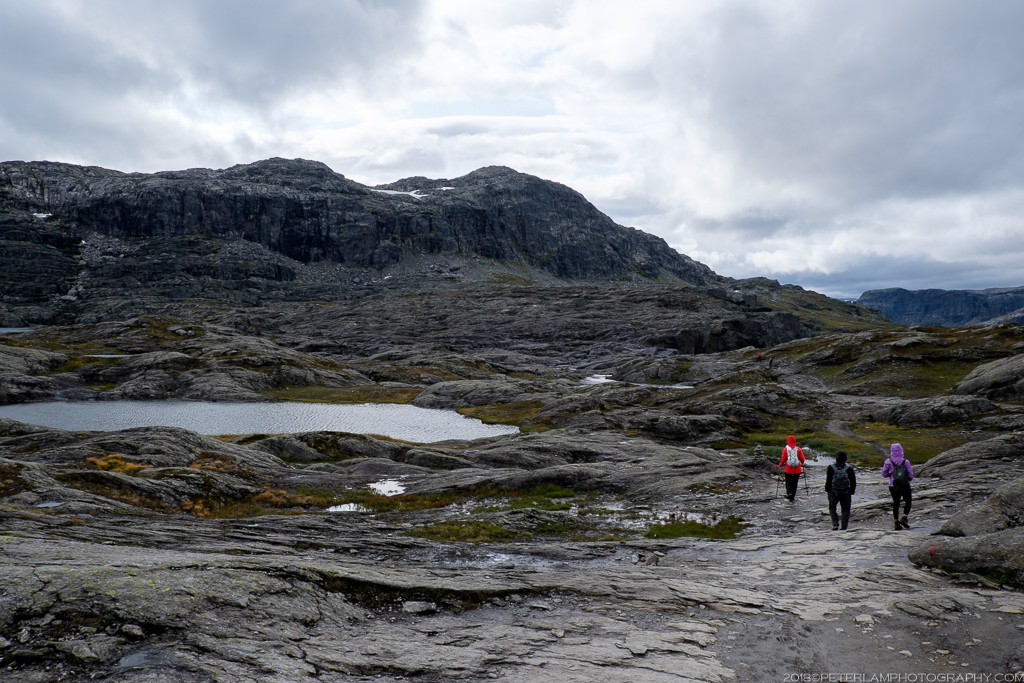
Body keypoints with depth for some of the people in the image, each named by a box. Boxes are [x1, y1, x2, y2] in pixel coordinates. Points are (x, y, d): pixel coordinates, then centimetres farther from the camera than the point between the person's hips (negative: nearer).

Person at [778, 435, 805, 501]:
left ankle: (789, 492, -9)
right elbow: (802, 459, 0)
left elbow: (783, 460, -5)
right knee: (794, 483, 12)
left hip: (788, 470, -1)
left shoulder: (785, 449, -8)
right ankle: (792, 496, 16)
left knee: (788, 481, 14)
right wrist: (801, 463, 23)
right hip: (797, 470, 1)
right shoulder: (798, 449, -5)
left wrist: (780, 465, 15)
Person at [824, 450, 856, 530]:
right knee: (845, 510, 13)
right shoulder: (849, 468, -8)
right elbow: (853, 482, -2)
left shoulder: (831, 468, -11)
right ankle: (844, 528, 8)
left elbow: (828, 480, -5)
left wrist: (827, 490, 8)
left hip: (833, 493, 0)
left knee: (832, 507, 18)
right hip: (846, 494, 0)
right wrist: (852, 492, 10)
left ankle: (835, 523, -1)